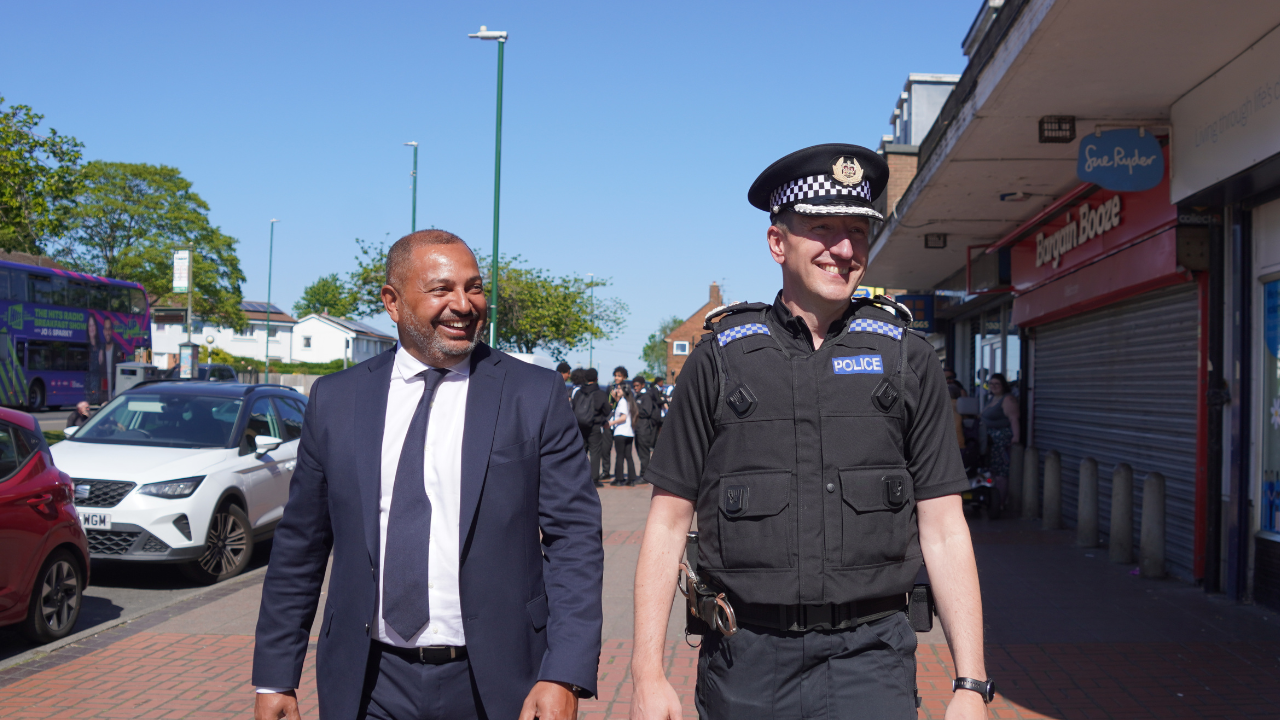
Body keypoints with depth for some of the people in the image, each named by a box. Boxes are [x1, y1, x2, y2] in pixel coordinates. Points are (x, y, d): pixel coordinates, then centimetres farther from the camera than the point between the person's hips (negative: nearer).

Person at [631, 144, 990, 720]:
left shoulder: (907, 359, 4)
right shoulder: (721, 358, 2)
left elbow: (944, 531, 3)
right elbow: (668, 524, 2)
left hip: (869, 658, 0)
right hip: (745, 664, 0)